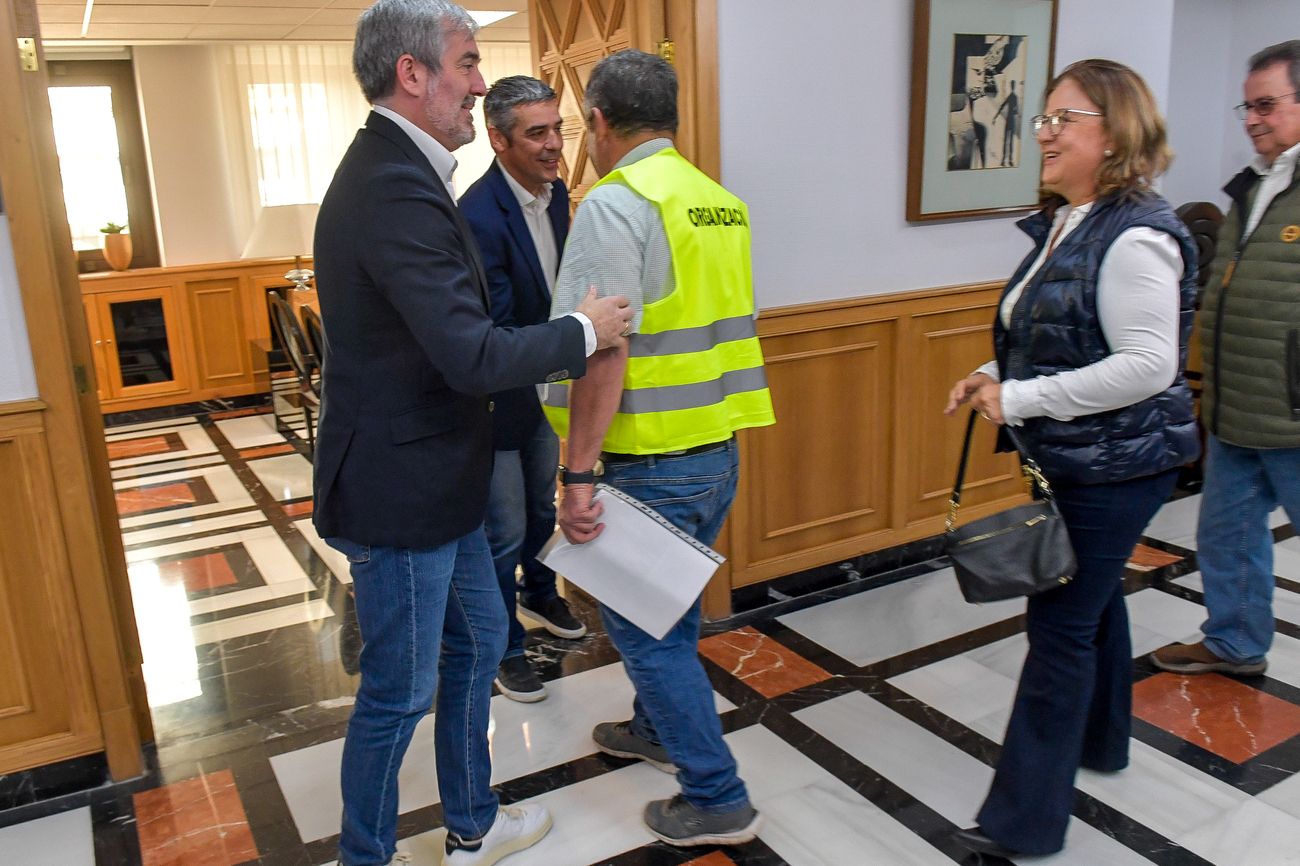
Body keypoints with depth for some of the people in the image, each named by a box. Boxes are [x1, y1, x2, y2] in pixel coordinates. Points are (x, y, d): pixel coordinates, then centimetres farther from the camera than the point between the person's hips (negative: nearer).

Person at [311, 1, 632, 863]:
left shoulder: (394, 171, 9)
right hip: (402, 492, -11)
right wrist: (584, 331, -15)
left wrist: (551, 355, 11)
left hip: (435, 479, 11)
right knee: (400, 692, 7)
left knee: (477, 640, 23)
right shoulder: (396, 188, -25)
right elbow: (472, 355, -29)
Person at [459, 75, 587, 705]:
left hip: (544, 386, 8)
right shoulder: (479, 216, -28)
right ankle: (502, 648, 26)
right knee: (504, 530, 5)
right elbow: (497, 335, -29)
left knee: (542, 505, 26)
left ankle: (540, 594, 52)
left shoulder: (556, 192, -1)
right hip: (497, 395, -8)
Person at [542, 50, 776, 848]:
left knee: (642, 624, 7)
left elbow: (603, 352, -22)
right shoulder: (720, 200, 9)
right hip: (719, 450, 8)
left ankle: (717, 798, 17)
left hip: (652, 460, -8)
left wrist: (578, 474, -18)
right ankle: (657, 727, 45)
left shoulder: (616, 204, -15)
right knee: (670, 608, 25)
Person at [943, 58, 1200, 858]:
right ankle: (1100, 741, 44)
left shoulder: (1135, 237, -20)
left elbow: (1147, 364, -26)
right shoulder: (1064, 224, 8)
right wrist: (995, 376, 2)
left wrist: (1023, 399, -24)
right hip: (1075, 460, 9)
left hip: (1116, 465, -9)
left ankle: (1025, 821, 6)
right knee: (1092, 599, 23)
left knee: (1061, 625, -5)